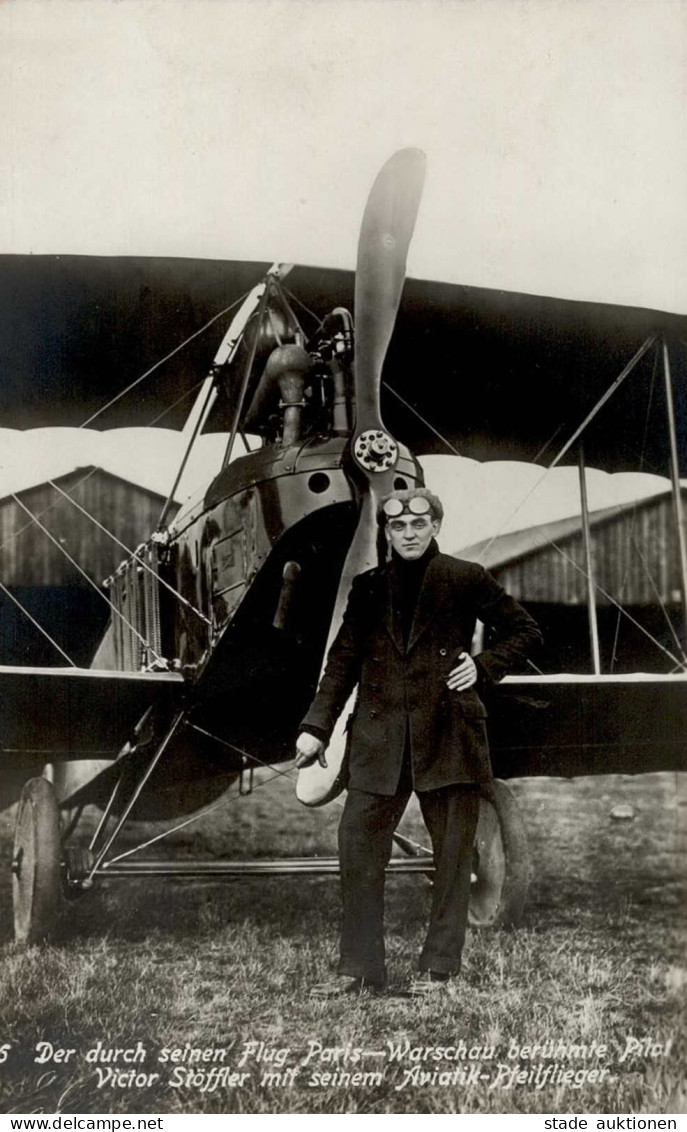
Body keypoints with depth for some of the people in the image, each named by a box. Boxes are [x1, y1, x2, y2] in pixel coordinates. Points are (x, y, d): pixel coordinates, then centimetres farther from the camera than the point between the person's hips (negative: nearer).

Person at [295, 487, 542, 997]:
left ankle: (440, 970, 14)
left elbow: (526, 631, 10)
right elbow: (343, 661, 12)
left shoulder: (465, 579, 3)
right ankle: (360, 970, 8)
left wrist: (484, 667, -4)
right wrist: (316, 727, 5)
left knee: (453, 853, 2)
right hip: (379, 736, 3)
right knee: (358, 845, -1)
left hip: (448, 732, -2)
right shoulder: (369, 587, 11)